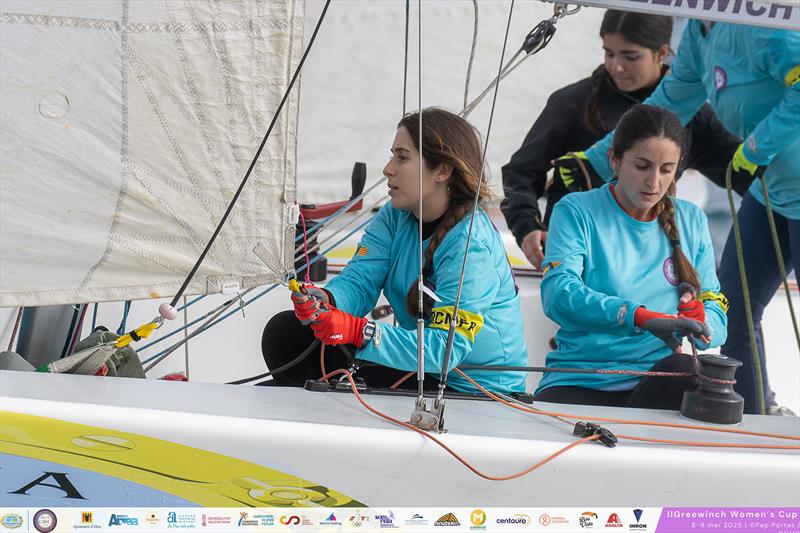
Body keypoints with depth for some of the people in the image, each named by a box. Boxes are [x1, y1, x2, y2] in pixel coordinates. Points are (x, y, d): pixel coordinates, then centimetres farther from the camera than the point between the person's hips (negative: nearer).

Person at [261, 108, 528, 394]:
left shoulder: (471, 244, -25)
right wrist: (323, 300, -32)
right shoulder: (395, 217, 0)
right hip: (418, 364, 8)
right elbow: (358, 281, -9)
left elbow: (447, 347, -31)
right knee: (285, 331, -1)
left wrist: (360, 332, -40)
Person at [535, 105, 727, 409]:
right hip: (581, 381, -3)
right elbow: (557, 293, -18)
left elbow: (717, 319, 11)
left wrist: (701, 325, -14)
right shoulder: (576, 211, 1)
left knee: (684, 370, -32)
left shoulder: (691, 221, 13)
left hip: (664, 383, 4)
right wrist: (641, 316, -33)